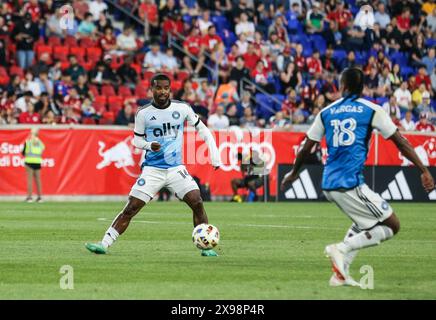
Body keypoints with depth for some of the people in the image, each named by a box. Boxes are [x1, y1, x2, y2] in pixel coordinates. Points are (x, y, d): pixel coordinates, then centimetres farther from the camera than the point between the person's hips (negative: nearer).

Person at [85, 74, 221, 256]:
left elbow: (202, 129, 11)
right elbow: (137, 139, 9)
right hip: (152, 170, -1)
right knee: (130, 209, -7)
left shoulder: (182, 109, 0)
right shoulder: (143, 113, -2)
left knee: (197, 203, -15)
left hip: (175, 169, 1)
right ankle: (104, 244, -2)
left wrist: (214, 154, 3)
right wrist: (149, 145, -13)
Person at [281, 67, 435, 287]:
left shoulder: (326, 112, 13)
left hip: (329, 184, 6)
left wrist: (293, 173, 33)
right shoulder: (372, 110, 1)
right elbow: (400, 142, 1)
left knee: (365, 223, 28)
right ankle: (342, 249, -13)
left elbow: (306, 148, 17)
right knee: (391, 226, 3)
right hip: (350, 184, -6)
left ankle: (340, 272, 15)